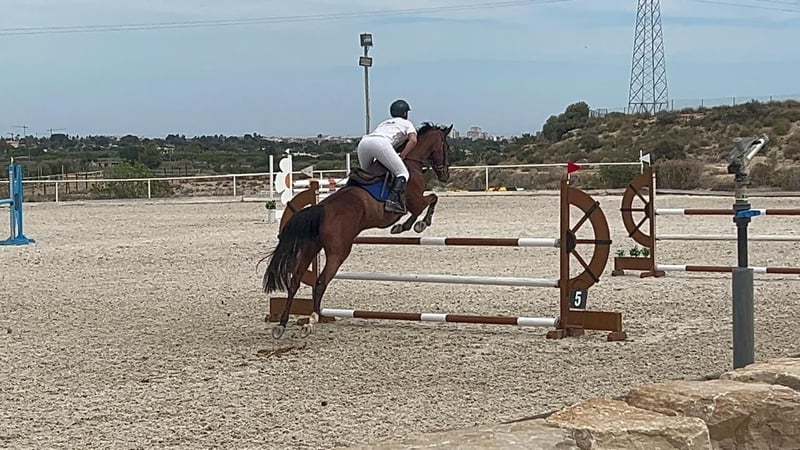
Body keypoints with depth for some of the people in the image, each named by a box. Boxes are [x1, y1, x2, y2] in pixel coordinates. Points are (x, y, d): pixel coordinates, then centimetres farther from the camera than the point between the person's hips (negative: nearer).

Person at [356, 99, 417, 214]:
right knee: (403, 173, -6)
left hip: (363, 141, 6)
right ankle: (393, 199, -28)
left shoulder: (384, 122, 41)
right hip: (381, 143, -6)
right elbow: (413, 140, 7)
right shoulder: (407, 123, 26)